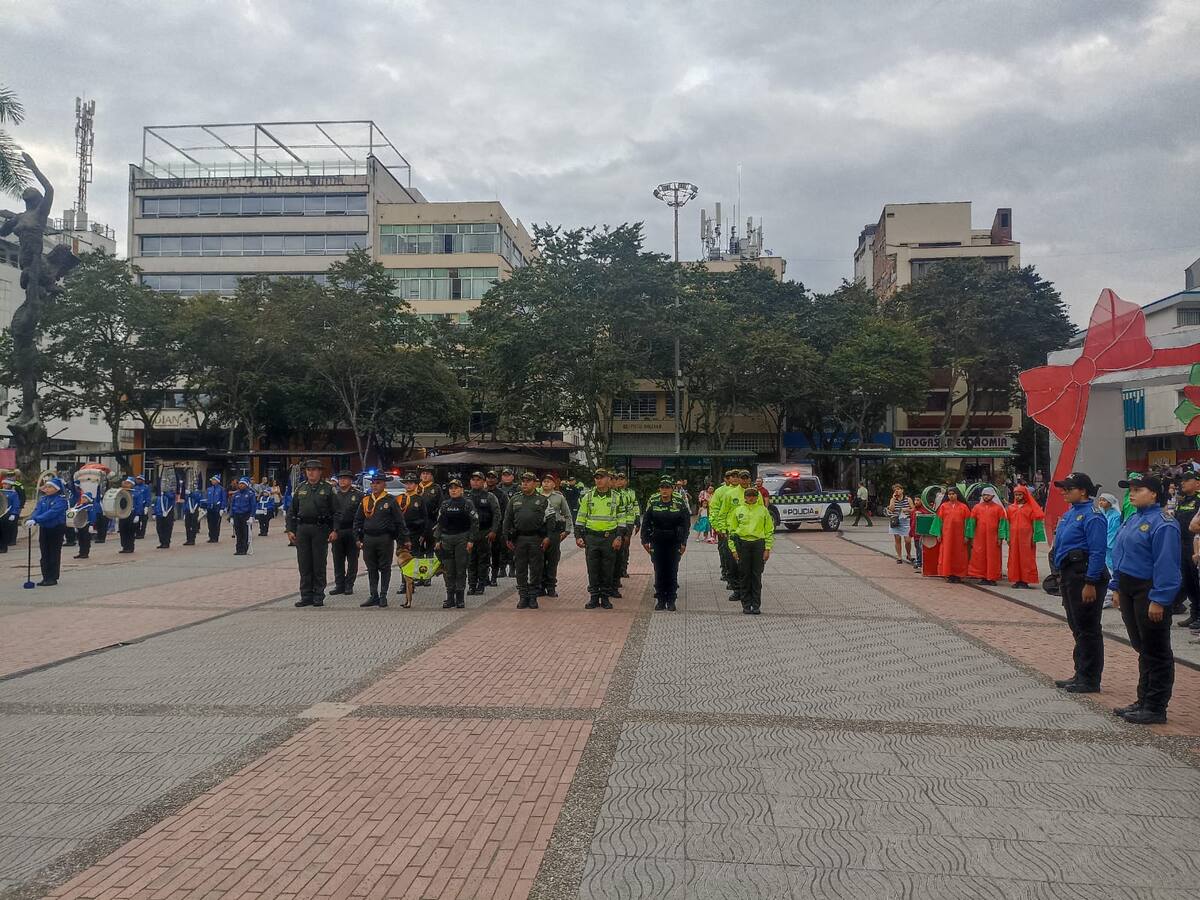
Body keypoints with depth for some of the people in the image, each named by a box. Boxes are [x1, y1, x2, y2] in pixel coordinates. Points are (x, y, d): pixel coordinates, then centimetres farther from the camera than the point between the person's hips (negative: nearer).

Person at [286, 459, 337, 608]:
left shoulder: (327, 489, 2)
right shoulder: (300, 488, 11)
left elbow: (335, 511, -2)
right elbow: (292, 511, 12)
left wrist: (334, 530, -10)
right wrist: (290, 530, 5)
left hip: (320, 530, -3)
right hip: (302, 529, 3)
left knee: (319, 564, 1)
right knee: (304, 565, 5)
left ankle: (319, 597, 8)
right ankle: (306, 596, 12)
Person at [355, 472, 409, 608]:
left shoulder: (391, 501, -2)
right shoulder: (365, 501, 9)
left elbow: (399, 521, -2)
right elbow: (358, 520, 14)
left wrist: (405, 539, -3)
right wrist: (358, 538, 7)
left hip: (385, 539, -4)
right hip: (368, 539, 4)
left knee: (385, 568, 3)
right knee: (371, 569, 9)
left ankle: (383, 596, 10)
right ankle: (374, 596, 16)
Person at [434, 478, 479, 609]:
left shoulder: (467, 504, -1)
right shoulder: (444, 504, 12)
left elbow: (474, 522, -4)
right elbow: (439, 522, 16)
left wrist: (471, 540, -11)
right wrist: (437, 539, 8)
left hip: (462, 539, -4)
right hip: (446, 539, 4)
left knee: (461, 569, -2)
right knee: (448, 570, 4)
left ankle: (460, 598, 5)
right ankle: (450, 598, 10)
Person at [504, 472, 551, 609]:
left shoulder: (542, 500, 5)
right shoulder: (514, 500, 12)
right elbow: (507, 520, 12)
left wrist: (547, 537, -9)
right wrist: (507, 538, 5)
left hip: (537, 539, -2)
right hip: (519, 539, 2)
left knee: (536, 570, 2)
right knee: (521, 570, 6)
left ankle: (533, 597, 11)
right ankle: (523, 597, 14)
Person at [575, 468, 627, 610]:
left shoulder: (616, 497, 3)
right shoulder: (587, 496, 5)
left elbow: (621, 519, 4)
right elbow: (580, 518, 8)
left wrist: (619, 537, -5)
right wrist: (578, 536, 0)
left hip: (610, 537, -1)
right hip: (591, 537, 1)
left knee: (608, 570, 4)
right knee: (592, 570, 4)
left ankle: (605, 597, 14)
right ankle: (593, 597, 13)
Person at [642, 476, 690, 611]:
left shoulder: (680, 502, -4)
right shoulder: (653, 502, -1)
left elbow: (685, 523, -1)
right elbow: (646, 522, 4)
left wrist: (683, 543, -5)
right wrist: (645, 540, 0)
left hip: (674, 542, -1)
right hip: (657, 541, 1)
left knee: (672, 571, 3)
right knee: (659, 571, 4)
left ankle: (671, 601, 12)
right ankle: (660, 600, 13)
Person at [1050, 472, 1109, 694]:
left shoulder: (1091, 516, -16)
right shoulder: (1070, 513, 14)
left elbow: (1098, 552, -21)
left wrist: (1090, 584, -23)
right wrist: (1061, 575, 20)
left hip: (1084, 578, -10)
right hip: (1069, 576, 10)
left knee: (1087, 630, -2)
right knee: (1077, 628, 16)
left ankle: (1090, 680, 5)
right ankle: (1081, 674, 26)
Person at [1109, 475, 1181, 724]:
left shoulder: (1162, 523, -16)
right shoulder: (1133, 520, 13)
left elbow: (1166, 565, -21)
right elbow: (1120, 556, 18)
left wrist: (1159, 600, -23)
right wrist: (1116, 588, 16)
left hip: (1150, 593, -9)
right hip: (1129, 590, 9)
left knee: (1156, 652, 1)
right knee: (1141, 648, 17)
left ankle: (1155, 708, 9)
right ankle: (1144, 701, 27)